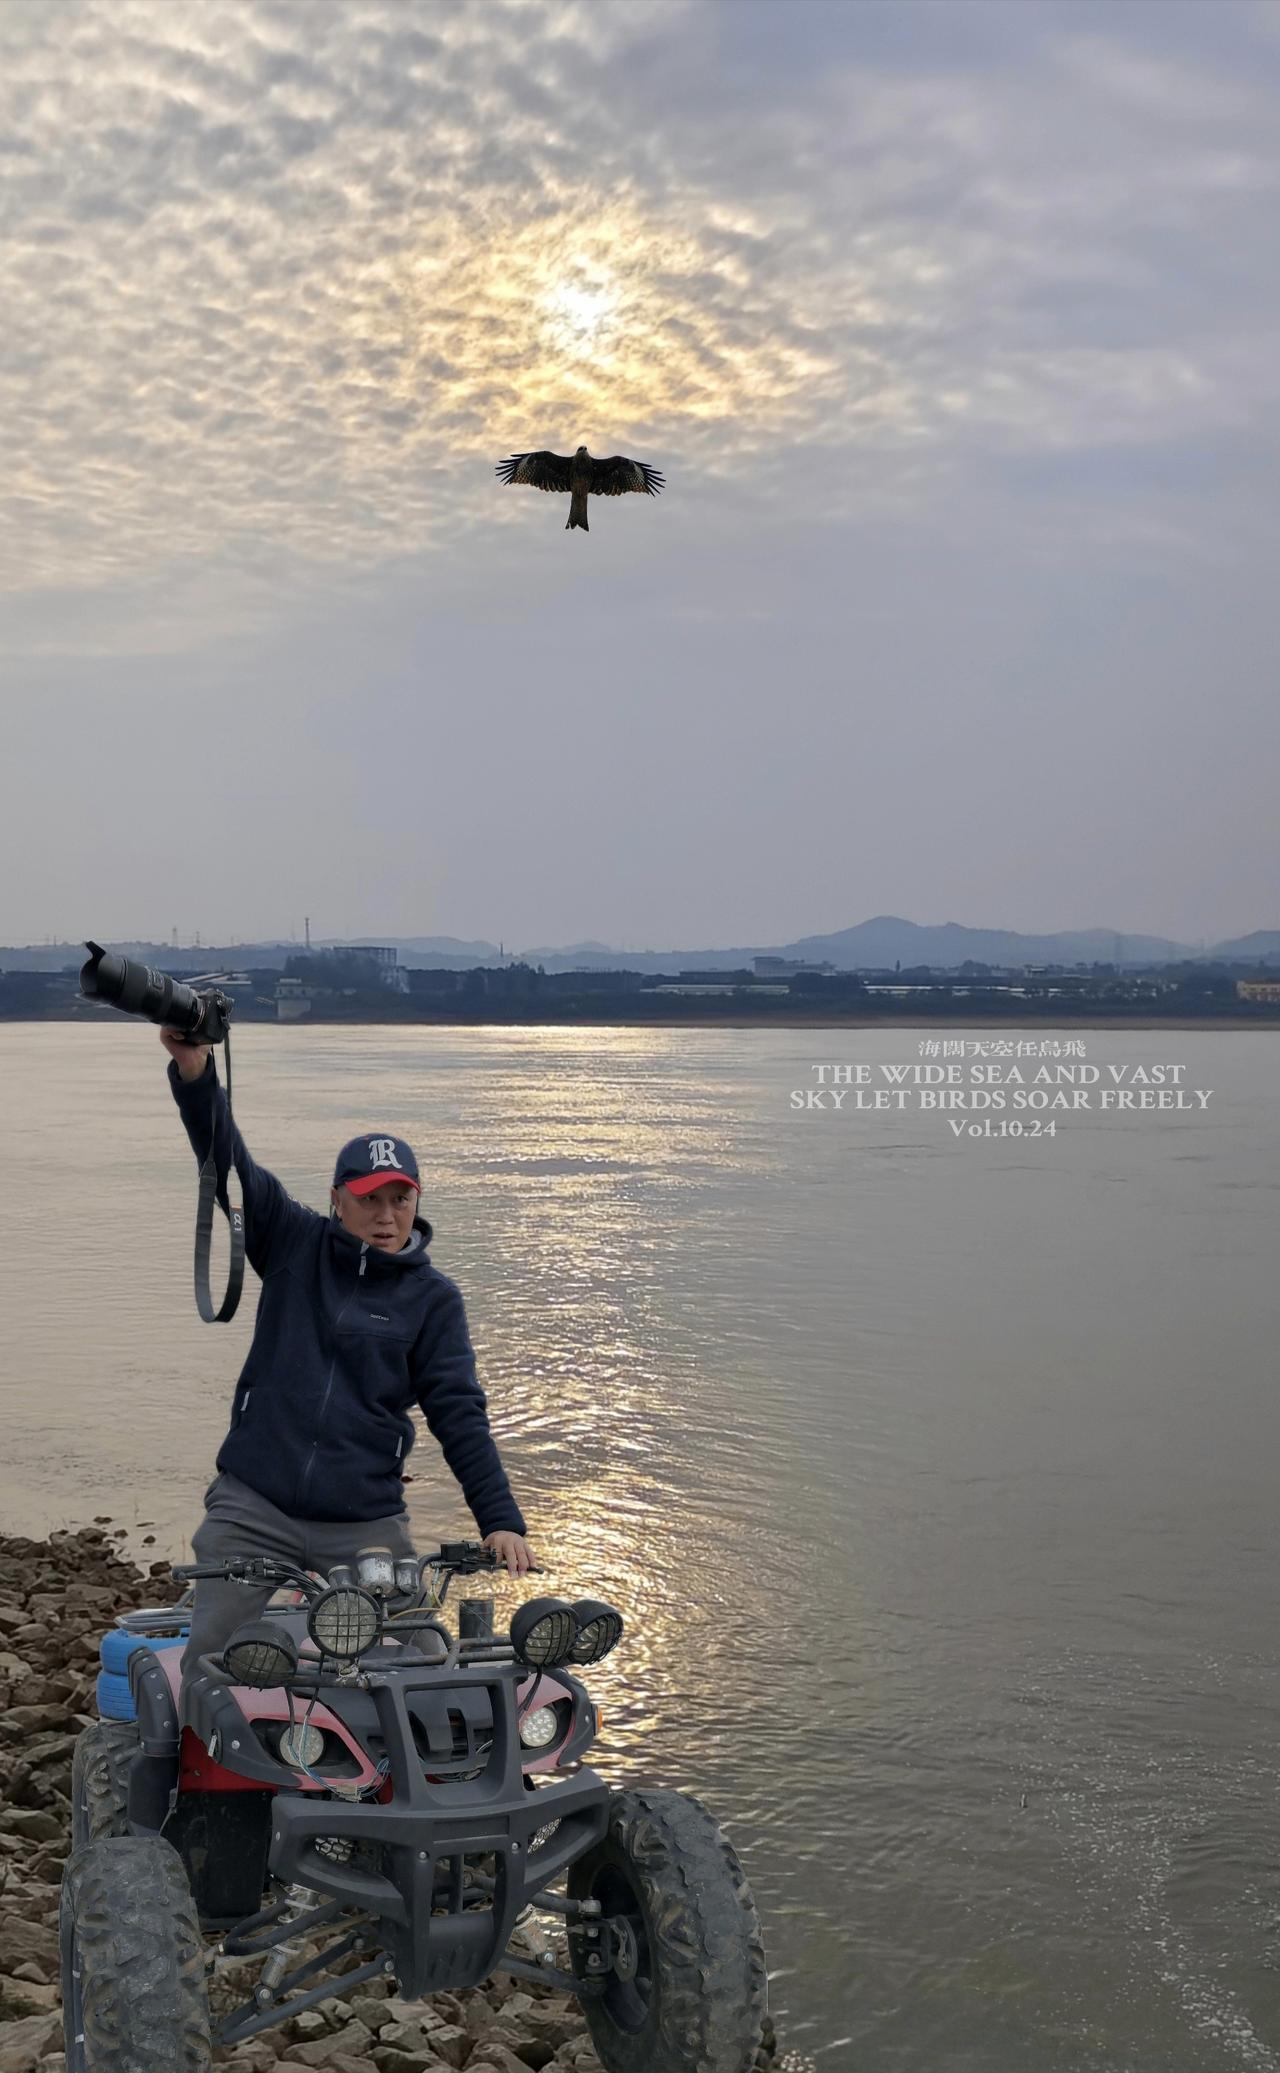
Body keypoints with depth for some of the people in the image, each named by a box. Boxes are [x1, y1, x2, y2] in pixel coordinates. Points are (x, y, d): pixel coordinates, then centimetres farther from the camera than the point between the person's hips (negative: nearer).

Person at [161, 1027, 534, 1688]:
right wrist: (194, 1072, -23)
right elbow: (229, 1166, -6)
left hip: (366, 1527, 0)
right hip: (251, 1510, 0)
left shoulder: (433, 1297, 5)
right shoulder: (294, 1244, 6)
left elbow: (459, 1413, 0)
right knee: (213, 1657, -10)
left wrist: (501, 1521, -10)